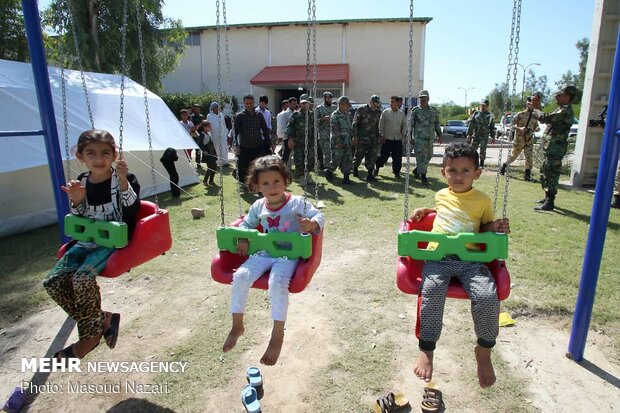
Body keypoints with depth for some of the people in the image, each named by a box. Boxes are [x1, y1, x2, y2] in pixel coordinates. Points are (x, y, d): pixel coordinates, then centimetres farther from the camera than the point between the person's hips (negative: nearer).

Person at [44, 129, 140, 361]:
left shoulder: (124, 179, -7)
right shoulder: (81, 182, 8)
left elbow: (133, 209, -20)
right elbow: (78, 220, 13)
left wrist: (123, 181, -31)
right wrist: (77, 202, -8)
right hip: (87, 241, 6)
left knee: (83, 278, -28)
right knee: (53, 281, -11)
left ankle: (91, 334, -4)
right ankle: (100, 320, 2)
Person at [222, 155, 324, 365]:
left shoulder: (297, 203, -6)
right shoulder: (258, 207, 6)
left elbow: (318, 216, -5)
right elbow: (247, 224, 21)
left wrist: (311, 225, -28)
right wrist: (243, 239, 1)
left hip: (288, 255, -4)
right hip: (263, 253, 5)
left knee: (277, 283, -31)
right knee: (240, 277, -16)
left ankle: (277, 335, -11)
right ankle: (237, 326, 6)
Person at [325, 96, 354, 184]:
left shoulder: (347, 114, 15)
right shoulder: (335, 115, -8)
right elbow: (334, 130, -14)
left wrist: (350, 140, 16)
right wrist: (338, 142, -19)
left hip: (347, 143, 7)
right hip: (338, 143, -7)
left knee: (348, 160, 4)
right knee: (336, 160, -6)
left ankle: (346, 178, 11)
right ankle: (328, 171, 20)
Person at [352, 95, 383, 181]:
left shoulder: (378, 112, 10)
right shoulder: (362, 110, -5)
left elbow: (378, 125, 17)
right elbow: (355, 123, -7)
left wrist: (378, 136, 12)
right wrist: (355, 136, -11)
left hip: (373, 138, 5)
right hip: (362, 138, -4)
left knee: (372, 157, 0)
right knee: (360, 154, 0)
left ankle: (370, 174, 6)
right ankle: (355, 167, 29)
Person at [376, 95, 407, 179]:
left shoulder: (401, 113, 6)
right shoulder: (385, 112, -1)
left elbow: (404, 124, 14)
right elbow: (381, 125, 0)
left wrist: (403, 133, 1)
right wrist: (381, 135, -4)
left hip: (398, 139, 2)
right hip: (387, 138, -2)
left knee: (397, 157, 3)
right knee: (383, 155, 2)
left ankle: (396, 172, 15)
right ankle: (377, 168, 22)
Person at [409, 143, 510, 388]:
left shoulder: (482, 200, 12)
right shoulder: (441, 195, 18)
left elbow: (485, 227, 22)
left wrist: (496, 227, 0)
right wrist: (425, 211, 20)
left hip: (470, 259, 0)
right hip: (438, 256, 1)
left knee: (487, 296, -26)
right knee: (432, 291, -30)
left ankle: (484, 351, 1)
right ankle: (426, 349, -13)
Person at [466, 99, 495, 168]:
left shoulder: (490, 115, 6)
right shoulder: (476, 113, 7)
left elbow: (492, 127, 9)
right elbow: (471, 124, 5)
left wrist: (493, 137, 7)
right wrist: (469, 134, -1)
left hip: (485, 136, -1)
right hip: (476, 134, 1)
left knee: (483, 150, -3)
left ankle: (481, 165, 8)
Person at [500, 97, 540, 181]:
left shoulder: (534, 117, 10)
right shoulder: (520, 114, -5)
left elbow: (537, 127, 16)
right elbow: (512, 125, -6)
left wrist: (537, 128, -8)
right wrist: (519, 128, -23)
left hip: (529, 140, 4)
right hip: (519, 139, -4)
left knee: (529, 157, -4)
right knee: (513, 155, 4)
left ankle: (527, 175, 3)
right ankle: (504, 166, 27)